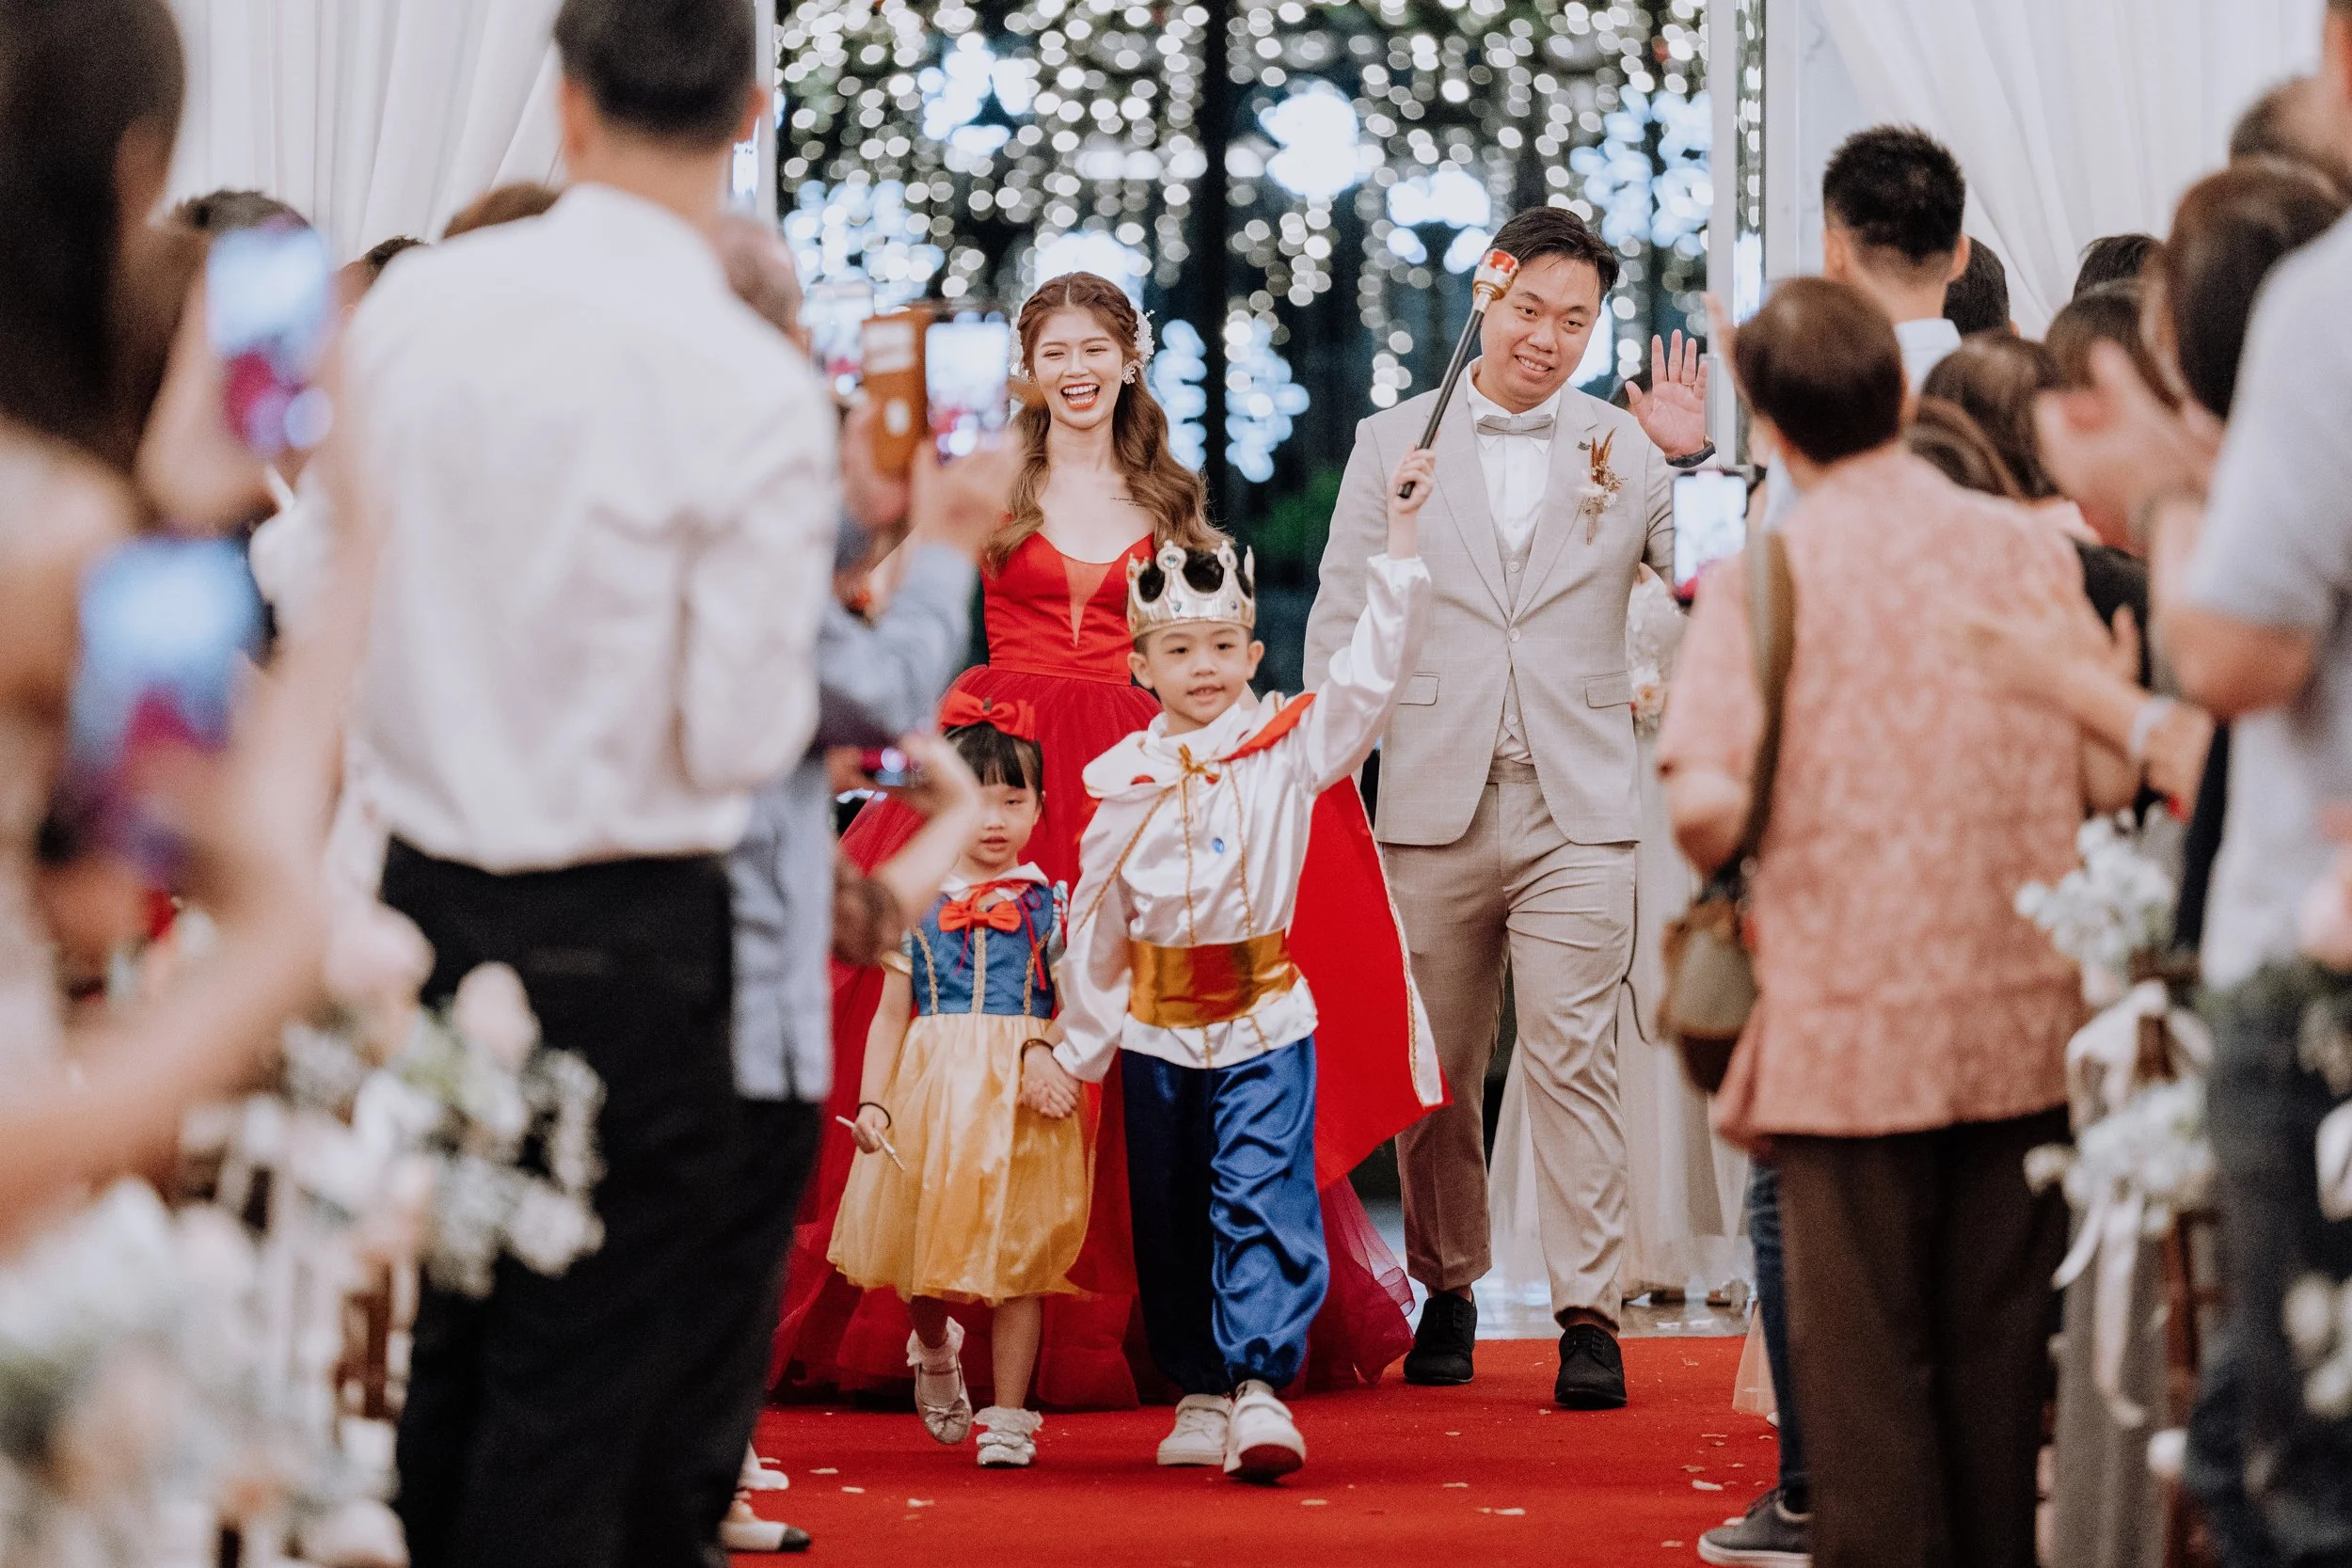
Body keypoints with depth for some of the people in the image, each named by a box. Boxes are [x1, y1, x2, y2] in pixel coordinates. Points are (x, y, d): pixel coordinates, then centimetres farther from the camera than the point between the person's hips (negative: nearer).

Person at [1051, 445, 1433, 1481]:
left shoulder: (1290, 746, 0)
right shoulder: (1122, 781, 4)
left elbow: (1372, 672, -11)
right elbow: (1094, 925, 10)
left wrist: (1402, 541, -17)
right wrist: (1077, 1048, 12)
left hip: (1264, 1016, -3)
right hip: (1156, 1026, 3)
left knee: (1263, 1200, -14)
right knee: (1170, 1218, 9)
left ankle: (1261, 1391, -19)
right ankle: (1199, 1393, 20)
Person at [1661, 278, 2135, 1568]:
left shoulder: (1762, 572, -8)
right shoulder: (2029, 549, 2)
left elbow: (1706, 801, -19)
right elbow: (2110, 779, 2)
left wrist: (1721, 868, 3)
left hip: (1849, 1023, -3)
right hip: (2022, 1021, 3)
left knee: (1864, 1361, 5)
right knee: (1998, 1351, 12)